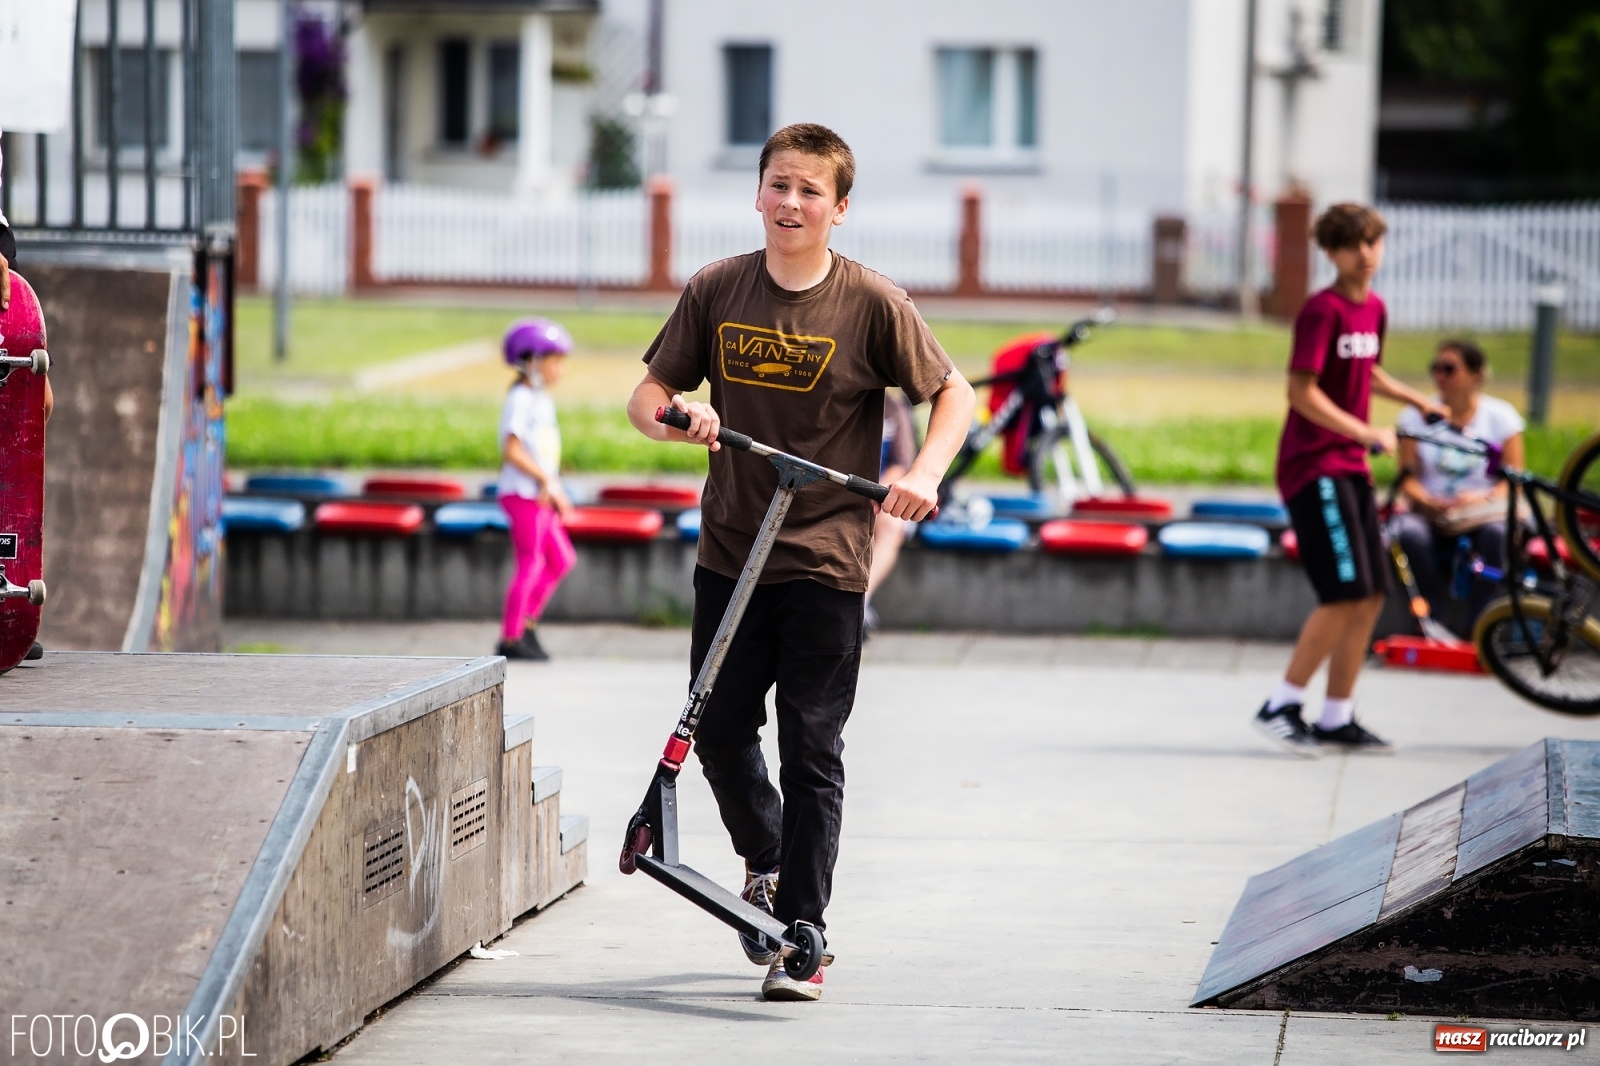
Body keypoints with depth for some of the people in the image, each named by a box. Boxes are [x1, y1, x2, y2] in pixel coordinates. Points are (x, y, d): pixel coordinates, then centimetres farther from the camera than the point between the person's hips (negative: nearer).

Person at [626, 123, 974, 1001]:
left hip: (826, 563, -3)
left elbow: (953, 393, 3)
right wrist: (675, 418, -17)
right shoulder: (715, 291, 1)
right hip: (729, 555, 3)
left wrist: (924, 474, -13)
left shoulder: (872, 303, -7)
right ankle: (764, 860, 37)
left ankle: (800, 934, 4)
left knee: (811, 750, -3)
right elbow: (649, 394, 6)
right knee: (719, 731, 9)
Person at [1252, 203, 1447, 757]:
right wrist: (1367, 432, -21)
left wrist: (1412, 398, 24)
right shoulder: (1323, 310, -14)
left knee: (1371, 597, 7)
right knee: (1346, 593, -15)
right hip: (1314, 466, -9)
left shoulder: (1373, 307, 12)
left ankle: (1337, 719, 15)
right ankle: (1281, 705, -6)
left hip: (1350, 467, 9)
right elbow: (1302, 391, -20)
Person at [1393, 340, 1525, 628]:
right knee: (1410, 531, -33)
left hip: (1481, 515, -1)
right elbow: (1408, 479, 0)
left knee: (1497, 531, -35)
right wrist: (1425, 501, -22)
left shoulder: (1500, 416, 2)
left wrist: (1482, 500, -22)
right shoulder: (1416, 416, 5)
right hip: (1432, 516, 1)